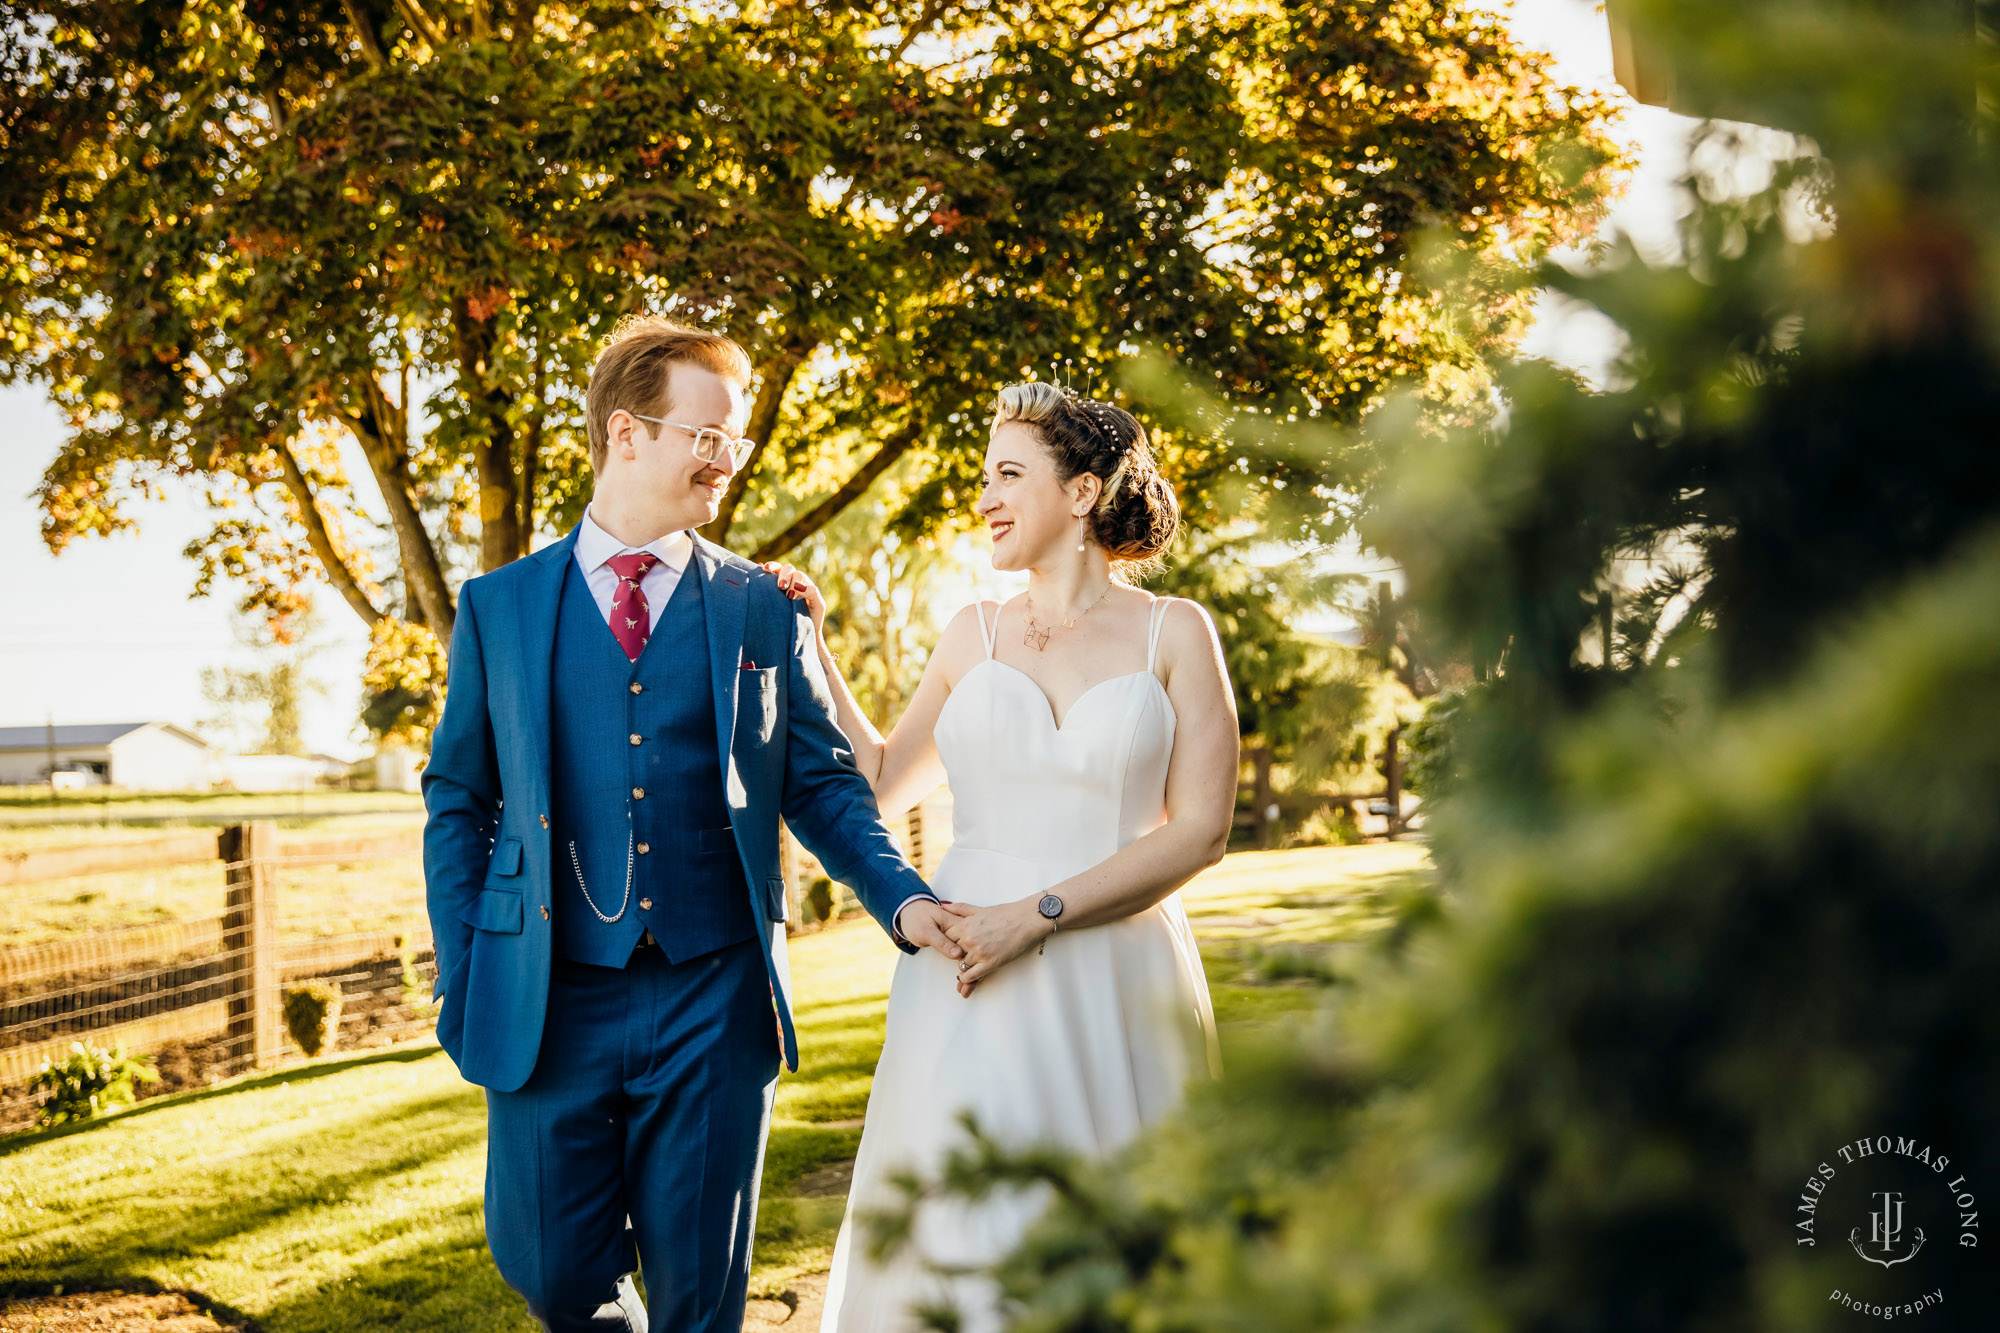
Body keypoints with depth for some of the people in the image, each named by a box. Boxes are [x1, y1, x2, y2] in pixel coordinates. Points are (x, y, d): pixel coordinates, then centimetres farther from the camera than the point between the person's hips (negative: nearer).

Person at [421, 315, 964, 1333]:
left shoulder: (764, 610, 5)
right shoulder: (498, 608, 5)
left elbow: (822, 783, 7)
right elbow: (458, 803, 8)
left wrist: (902, 899, -10)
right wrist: (460, 985, 2)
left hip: (713, 1002, 0)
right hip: (548, 1007, 0)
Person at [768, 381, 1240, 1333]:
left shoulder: (1173, 633, 1)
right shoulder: (977, 635, 10)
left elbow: (1198, 831, -6)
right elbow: (883, 782, 21)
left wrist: (1036, 915, -13)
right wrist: (811, 653, 13)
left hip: (1118, 986, -2)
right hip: (973, 985, 2)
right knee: (961, 1238, -1)